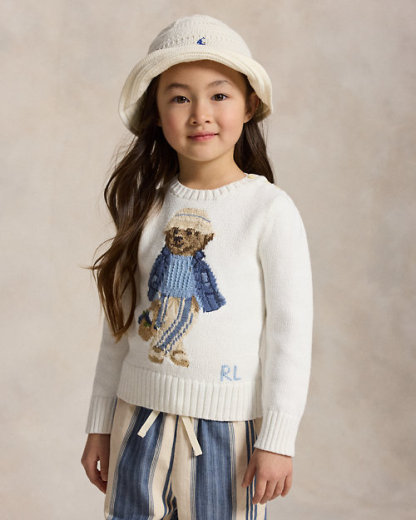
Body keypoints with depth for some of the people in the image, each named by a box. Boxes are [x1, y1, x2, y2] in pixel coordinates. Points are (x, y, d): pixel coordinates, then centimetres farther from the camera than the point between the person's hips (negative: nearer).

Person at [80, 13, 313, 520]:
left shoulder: (270, 209, -9)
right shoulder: (148, 208, 4)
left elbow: (290, 332, -9)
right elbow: (120, 323, 11)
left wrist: (277, 439, -11)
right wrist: (100, 424, 12)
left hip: (227, 426, -4)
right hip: (140, 418, 4)